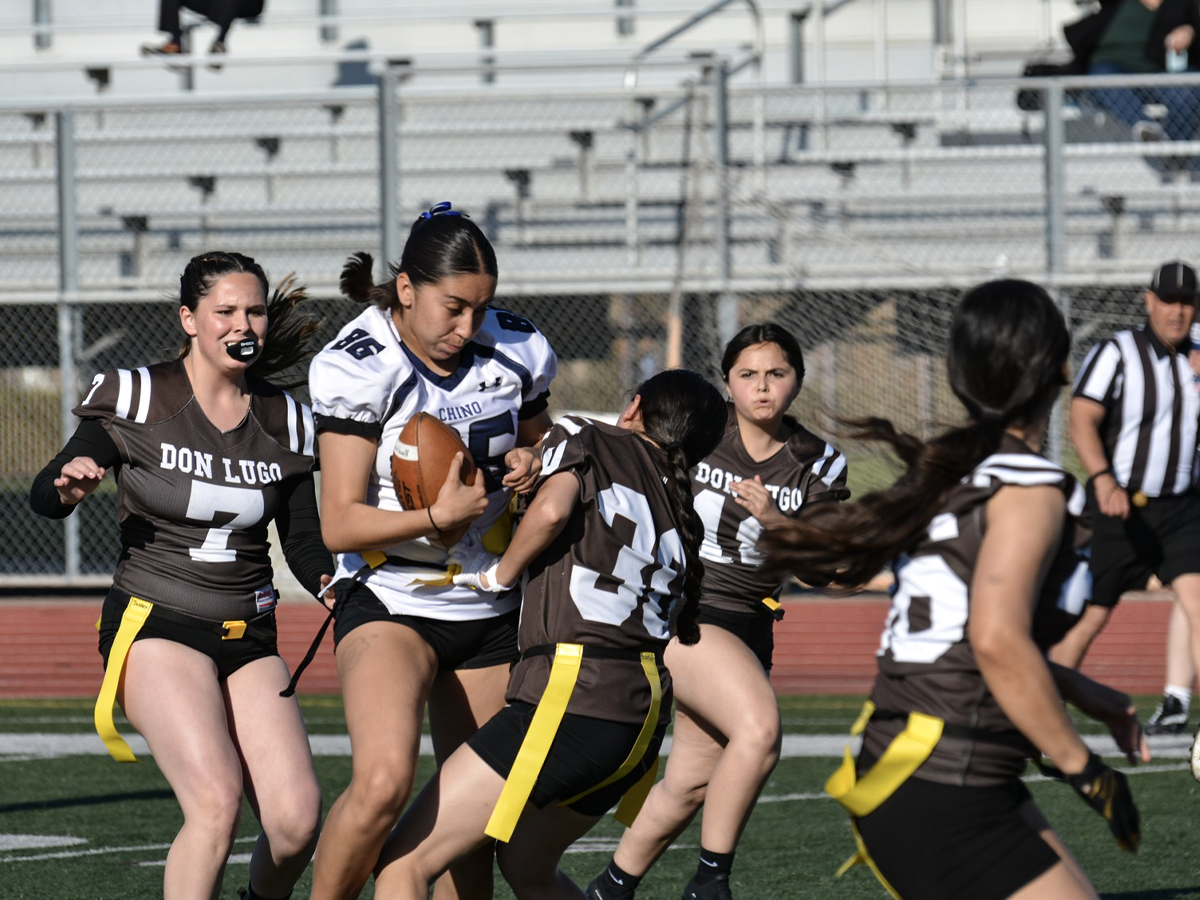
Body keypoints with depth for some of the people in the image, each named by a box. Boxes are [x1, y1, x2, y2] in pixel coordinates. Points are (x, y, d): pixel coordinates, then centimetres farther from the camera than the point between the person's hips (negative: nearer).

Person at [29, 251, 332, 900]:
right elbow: (44, 497, -4)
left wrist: (333, 580, -10)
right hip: (157, 626, -4)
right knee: (216, 801, -26)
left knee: (297, 817, -12)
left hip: (250, 635, 4)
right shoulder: (135, 397, -3)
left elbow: (303, 542, 12)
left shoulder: (284, 422, 8)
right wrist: (69, 484, -28)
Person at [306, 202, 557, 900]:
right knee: (384, 782, -27)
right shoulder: (357, 366, -15)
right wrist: (437, 516, -29)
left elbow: (538, 441, 19)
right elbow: (339, 524, -15)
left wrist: (530, 465, -5)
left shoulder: (516, 351, -2)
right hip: (390, 601, -5)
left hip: (489, 606, 5)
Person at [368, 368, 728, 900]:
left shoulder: (582, 437, 5)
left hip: (574, 694, -8)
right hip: (646, 713, 8)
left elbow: (552, 509, -15)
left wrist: (498, 573, 2)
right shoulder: (683, 518, 22)